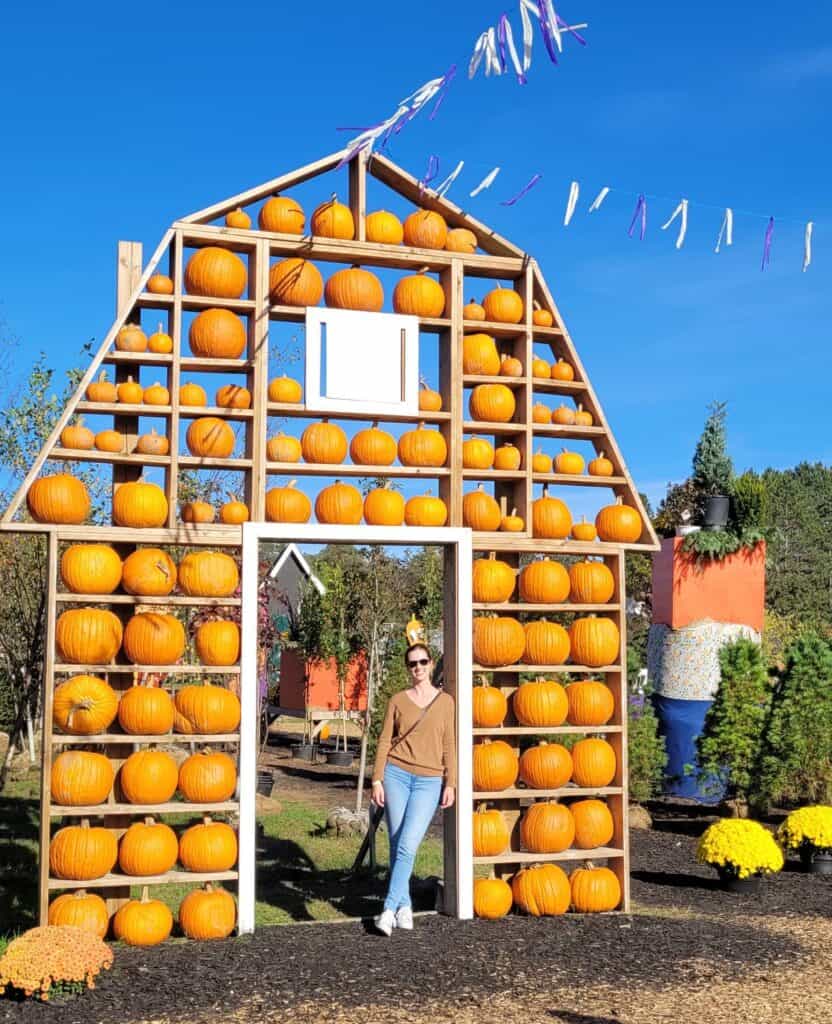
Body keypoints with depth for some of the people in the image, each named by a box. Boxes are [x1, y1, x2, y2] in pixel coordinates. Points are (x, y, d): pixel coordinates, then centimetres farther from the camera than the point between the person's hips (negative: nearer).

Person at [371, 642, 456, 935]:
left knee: (408, 846, -12)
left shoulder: (445, 701, 7)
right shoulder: (398, 701, 6)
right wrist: (377, 780, -1)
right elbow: (384, 741, 6)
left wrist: (450, 784, 1)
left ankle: (389, 909, -7)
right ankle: (404, 906, 15)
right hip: (396, 774, 1)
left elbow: (449, 746, 7)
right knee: (397, 845, 2)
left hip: (429, 781, -1)